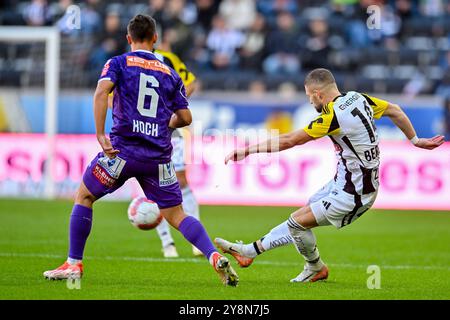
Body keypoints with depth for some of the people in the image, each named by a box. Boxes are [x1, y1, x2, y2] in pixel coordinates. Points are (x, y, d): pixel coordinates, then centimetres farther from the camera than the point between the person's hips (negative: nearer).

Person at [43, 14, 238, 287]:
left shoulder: (118, 63, 5)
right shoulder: (170, 74, 14)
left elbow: (101, 92, -14)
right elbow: (185, 117, 11)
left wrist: (100, 134, -18)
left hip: (124, 148, -3)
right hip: (159, 155, 3)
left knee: (84, 196, 15)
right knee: (176, 215, 7)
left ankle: (74, 265, 10)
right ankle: (216, 257, -13)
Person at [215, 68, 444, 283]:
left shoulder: (334, 116, -24)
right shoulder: (358, 99, 0)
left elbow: (288, 141, -21)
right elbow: (394, 111, 13)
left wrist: (247, 150, -14)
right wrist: (415, 140, 26)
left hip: (353, 196, -9)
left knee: (297, 222, 0)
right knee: (301, 218, 16)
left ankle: (316, 269, 23)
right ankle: (251, 250, 26)